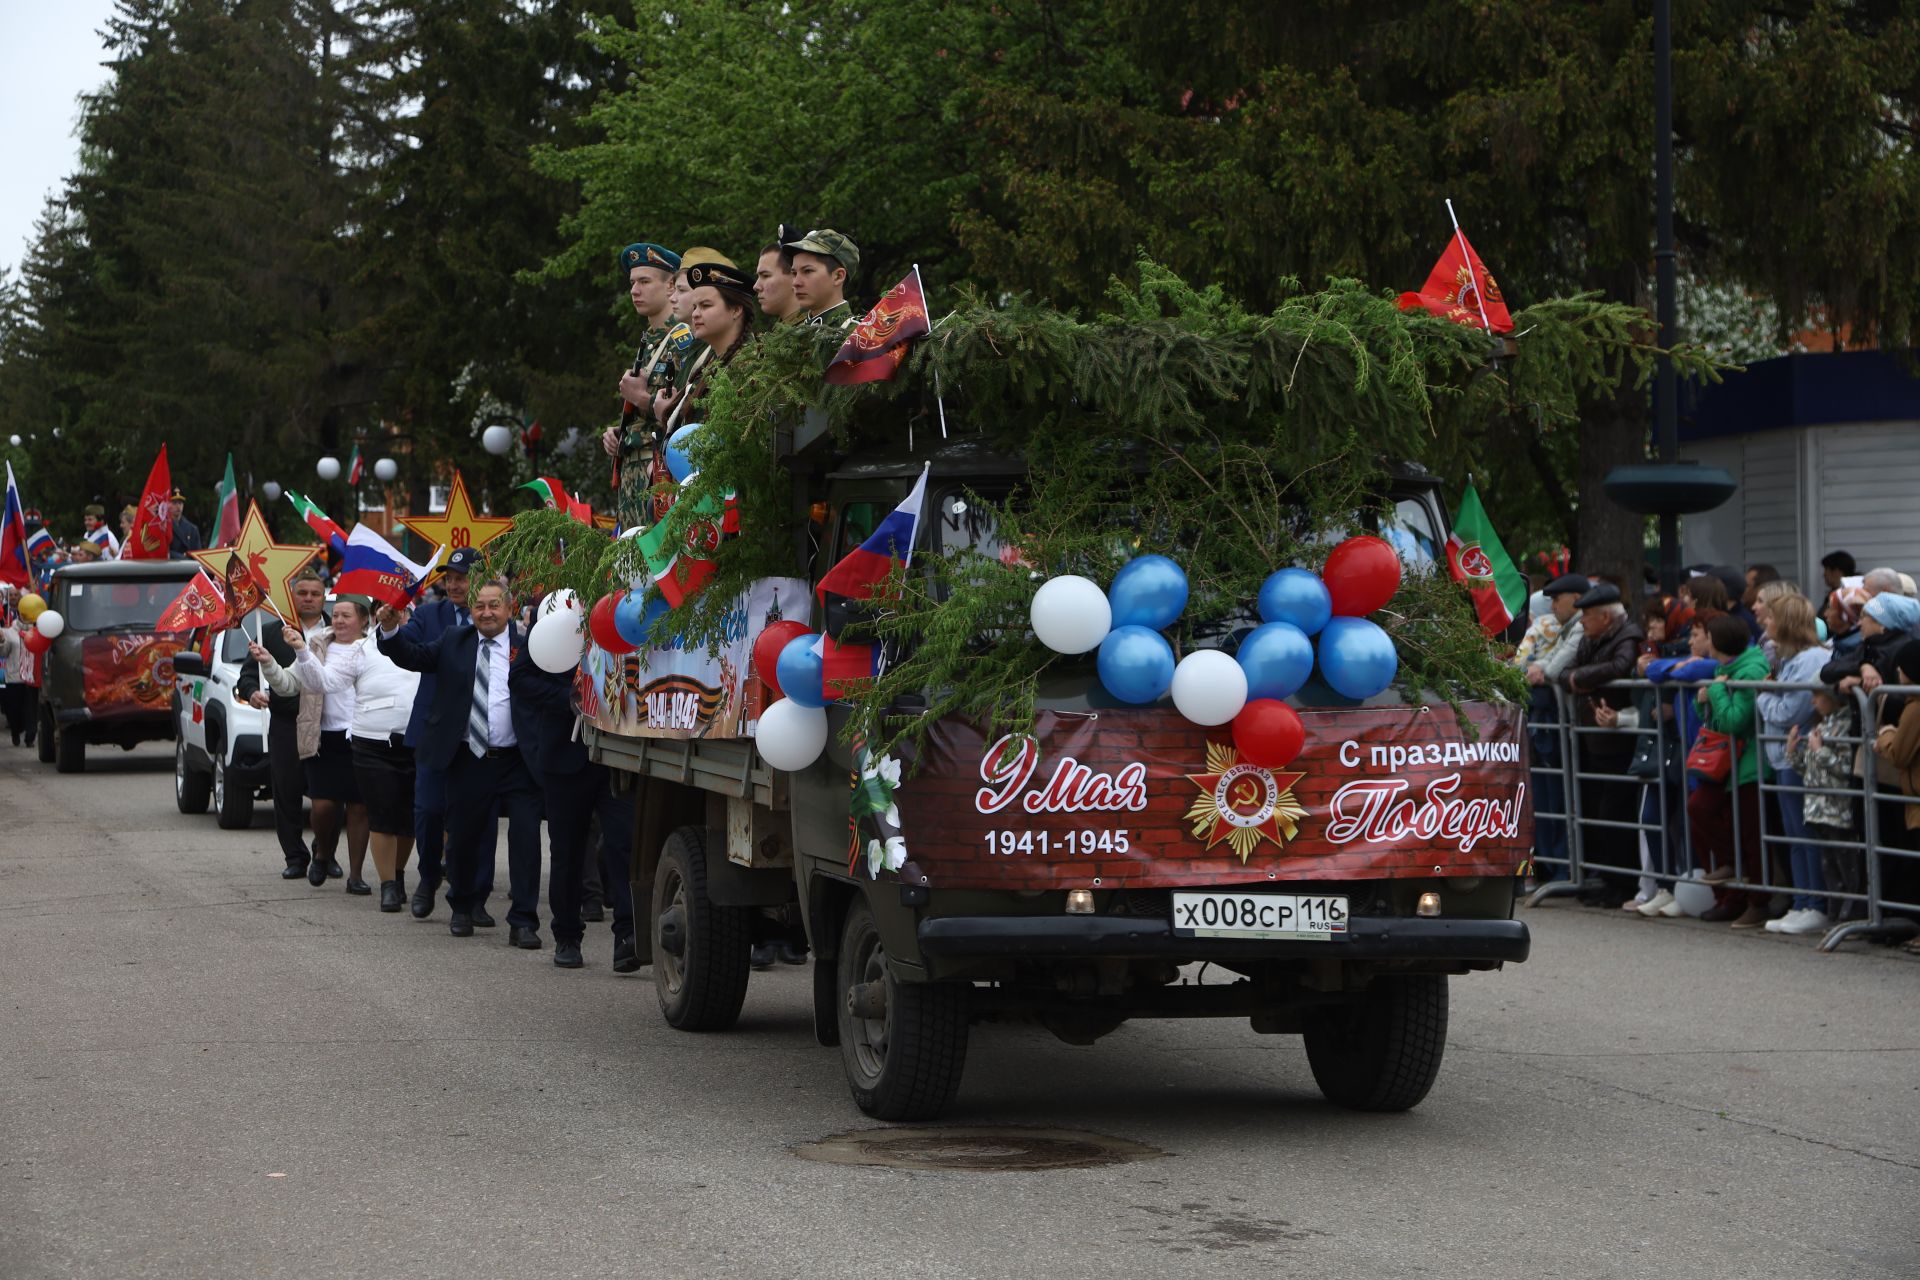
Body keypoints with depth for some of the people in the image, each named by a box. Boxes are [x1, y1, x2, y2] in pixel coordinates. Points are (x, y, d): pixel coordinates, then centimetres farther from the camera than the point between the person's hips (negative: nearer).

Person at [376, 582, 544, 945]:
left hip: (517, 762, -2)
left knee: (525, 839, -5)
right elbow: (413, 657, 0)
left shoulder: (527, 644, 0)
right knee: (462, 836, 13)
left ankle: (523, 922, 1)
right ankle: (462, 908, 36)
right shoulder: (455, 641, 8)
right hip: (468, 761, 3)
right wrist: (390, 630, -15)